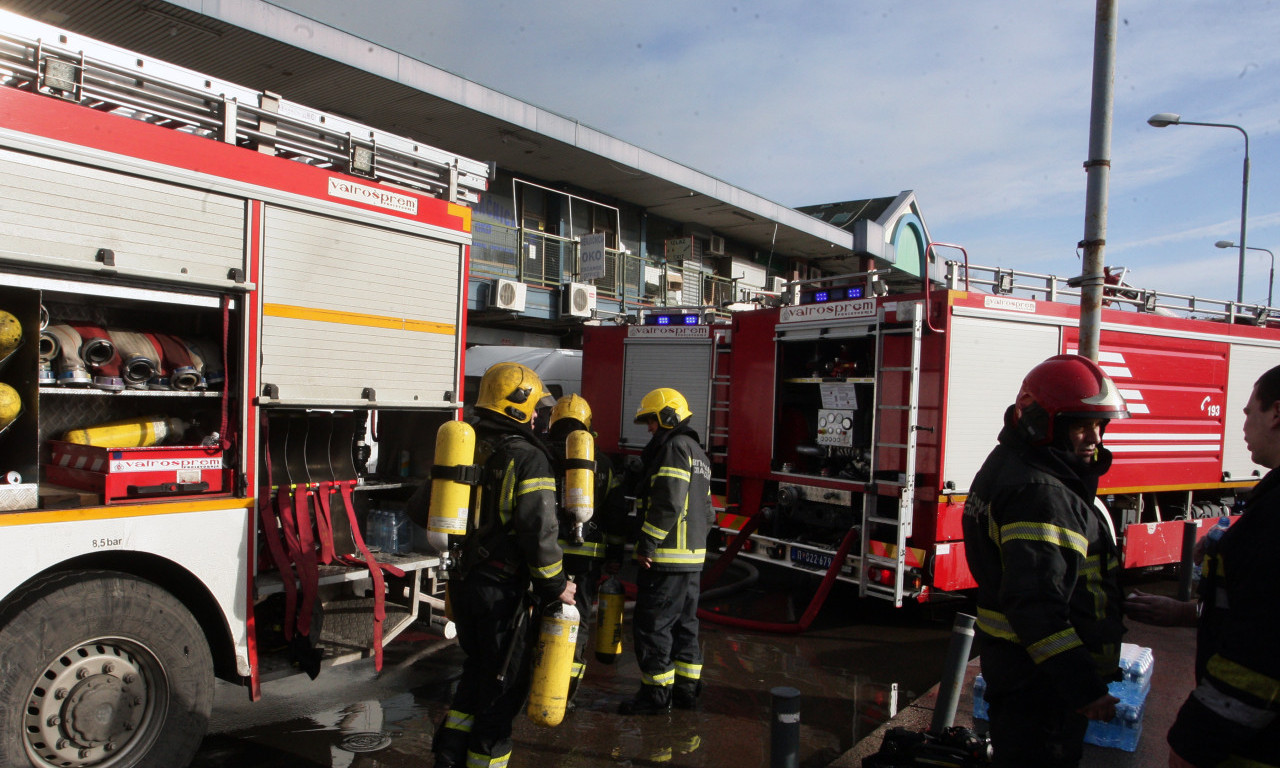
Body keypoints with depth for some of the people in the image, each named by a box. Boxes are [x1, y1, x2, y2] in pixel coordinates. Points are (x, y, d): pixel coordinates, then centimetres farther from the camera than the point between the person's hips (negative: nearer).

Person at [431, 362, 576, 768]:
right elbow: (539, 529, -21)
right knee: (502, 686, 8)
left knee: (477, 671, 24)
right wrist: (556, 584, -9)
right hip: (504, 590, -8)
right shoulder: (527, 458, -17)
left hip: (464, 582, 8)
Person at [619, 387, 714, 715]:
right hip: (693, 558, 10)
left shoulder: (674, 447, -13)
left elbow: (667, 503, -23)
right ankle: (686, 688, 24)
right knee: (684, 623, 16)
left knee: (652, 625, -2)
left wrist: (646, 545, -20)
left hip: (666, 559, -10)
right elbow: (706, 510, 21)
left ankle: (656, 693, 5)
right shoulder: (697, 452, 19)